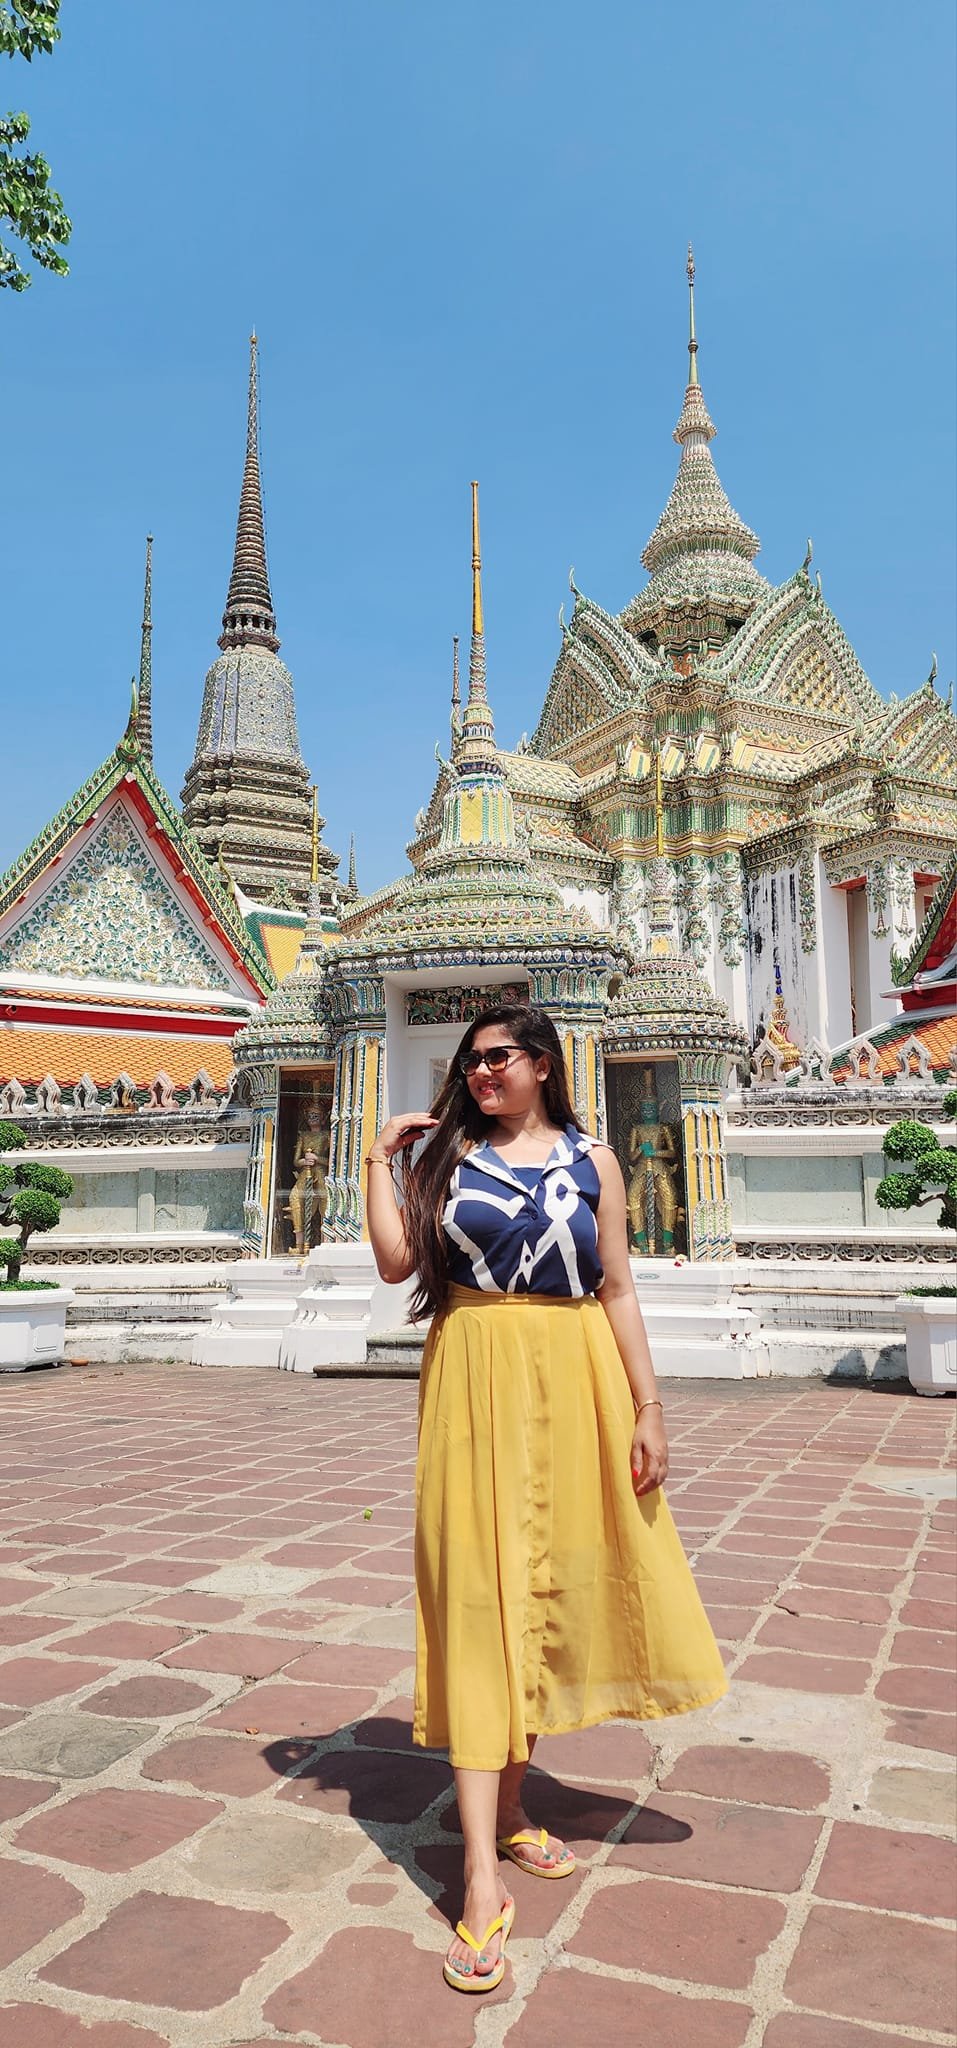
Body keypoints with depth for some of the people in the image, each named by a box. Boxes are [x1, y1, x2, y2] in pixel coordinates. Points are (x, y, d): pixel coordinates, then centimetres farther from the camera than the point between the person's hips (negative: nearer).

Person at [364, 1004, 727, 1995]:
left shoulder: (591, 1161, 5)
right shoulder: (445, 1154, 5)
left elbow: (617, 1291, 5)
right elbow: (395, 1261, -5)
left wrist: (647, 1408, 1)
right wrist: (379, 1157, -3)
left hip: (573, 1386, 2)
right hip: (475, 1382, -1)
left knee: (548, 1588, 11)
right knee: (476, 1594, -4)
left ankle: (507, 1804, 31)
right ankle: (482, 1876, 1)